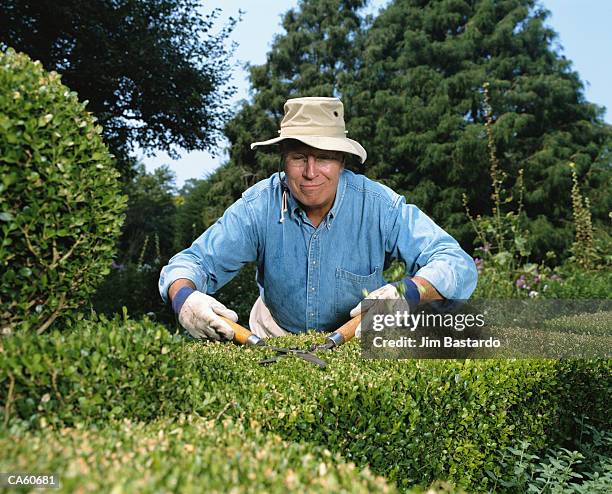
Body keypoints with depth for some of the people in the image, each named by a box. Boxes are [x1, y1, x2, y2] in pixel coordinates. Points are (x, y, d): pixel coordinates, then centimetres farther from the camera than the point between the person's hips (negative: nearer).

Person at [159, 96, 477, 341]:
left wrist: (407, 293, -45)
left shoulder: (379, 206, -21)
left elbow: (457, 265, -23)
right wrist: (184, 297, -40)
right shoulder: (258, 207, -18)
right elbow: (194, 261, -15)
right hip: (274, 338, 3)